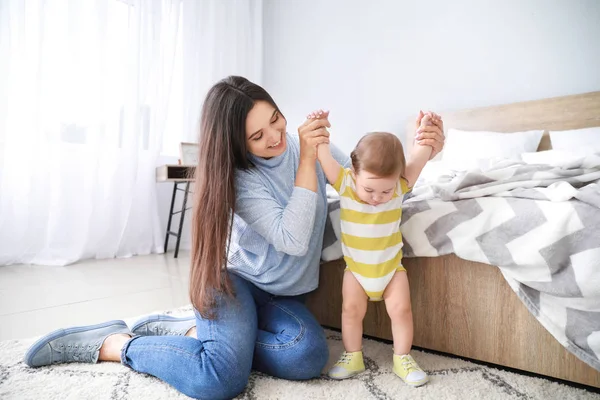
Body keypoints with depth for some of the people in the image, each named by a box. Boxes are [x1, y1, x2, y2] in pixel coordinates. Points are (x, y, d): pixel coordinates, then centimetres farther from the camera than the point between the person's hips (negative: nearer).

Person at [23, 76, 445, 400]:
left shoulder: (311, 143, -6)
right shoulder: (239, 178, -19)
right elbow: (294, 240, -30)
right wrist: (307, 158, -30)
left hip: (283, 293, 5)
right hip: (235, 277, -5)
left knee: (308, 358, -26)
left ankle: (194, 330, -4)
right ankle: (115, 342, -5)